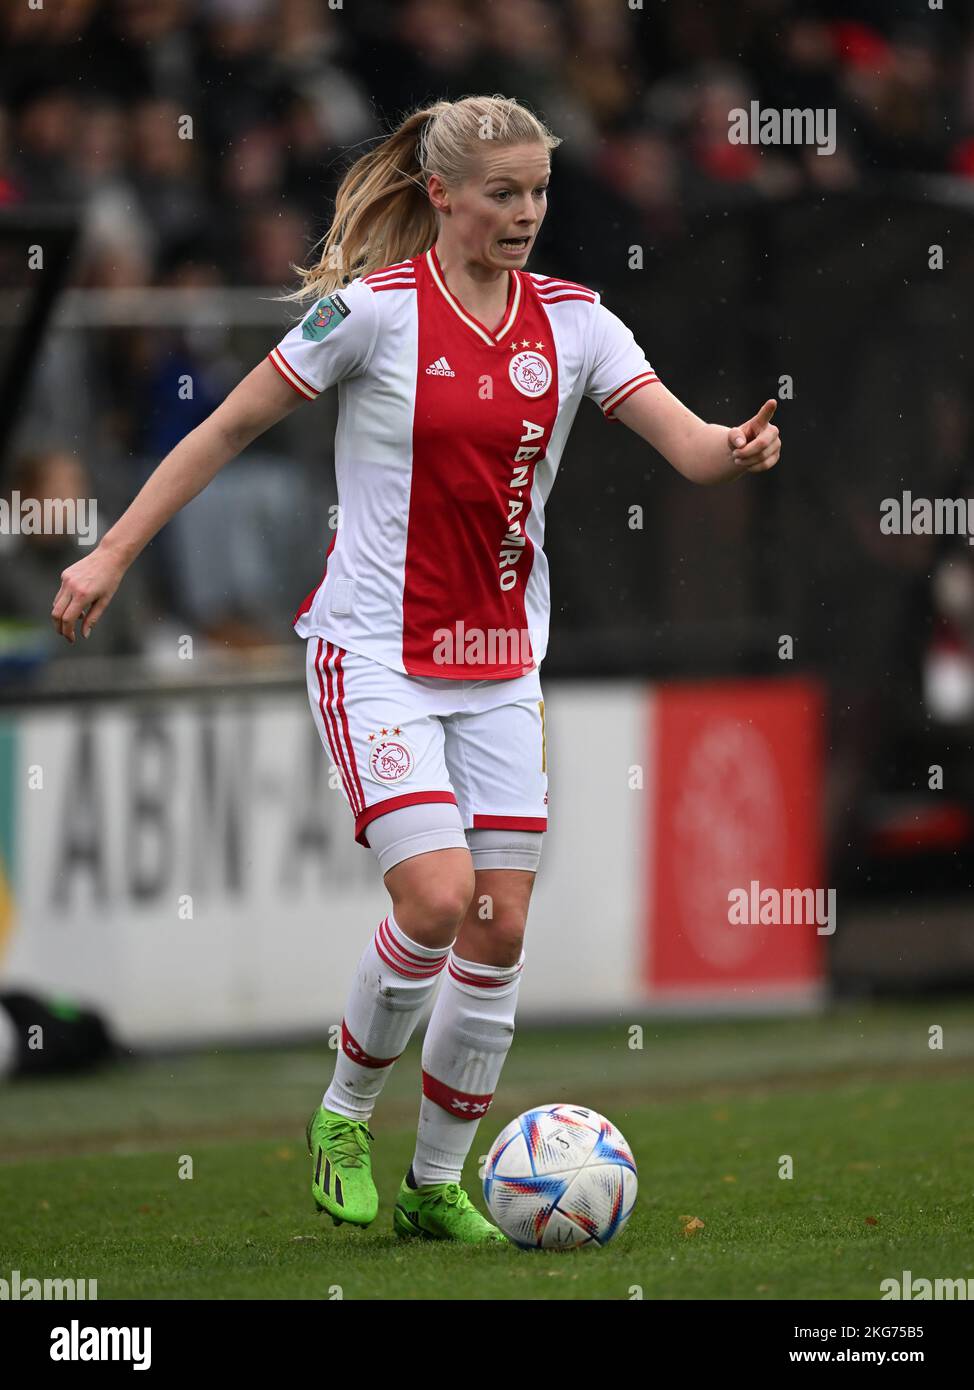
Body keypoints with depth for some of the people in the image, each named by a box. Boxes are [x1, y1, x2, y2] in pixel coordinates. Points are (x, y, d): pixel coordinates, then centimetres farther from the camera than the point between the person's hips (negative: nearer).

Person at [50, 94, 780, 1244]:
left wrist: (735, 450, -32)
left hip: (500, 663, 5)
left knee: (500, 932, 1)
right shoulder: (375, 308, -10)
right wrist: (114, 552, -3)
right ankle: (343, 1116, 7)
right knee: (437, 900, -18)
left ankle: (438, 1184, 15)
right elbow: (229, 427, -2)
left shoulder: (569, 319, 2)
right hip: (377, 654, -5)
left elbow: (685, 442, -8)